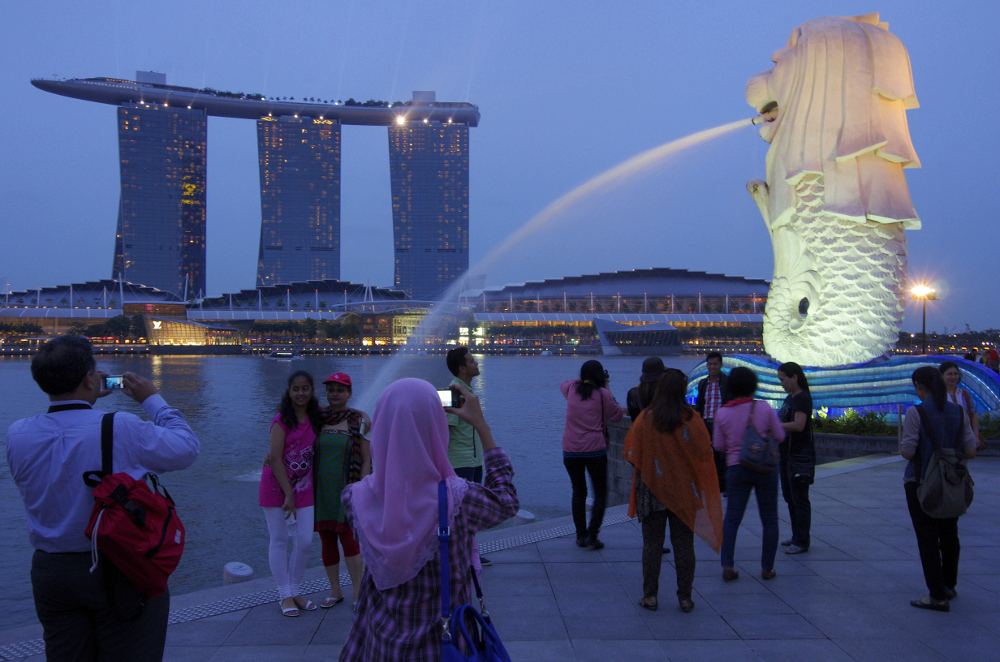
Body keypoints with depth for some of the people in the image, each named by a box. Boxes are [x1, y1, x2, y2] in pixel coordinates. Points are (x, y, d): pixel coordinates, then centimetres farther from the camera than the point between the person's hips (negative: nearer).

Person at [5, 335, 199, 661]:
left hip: (49, 572, 5)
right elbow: (186, 448, -6)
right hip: (122, 573, -5)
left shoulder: (17, 435, -6)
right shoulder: (121, 429, -20)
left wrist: (84, 399, 18)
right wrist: (152, 399, 4)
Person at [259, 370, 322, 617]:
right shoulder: (282, 419, -13)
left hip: (303, 486, 5)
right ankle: (285, 596, 16)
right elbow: (276, 459, -16)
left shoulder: (315, 416, 3)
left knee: (305, 540, 4)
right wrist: (288, 495, -17)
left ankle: (295, 591, 21)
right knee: (279, 541, 3)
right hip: (276, 485, -5)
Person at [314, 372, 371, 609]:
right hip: (321, 490, 3)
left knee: (348, 538, -6)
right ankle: (335, 591, 22)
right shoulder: (317, 418, 6)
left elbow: (366, 460, -4)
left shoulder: (359, 421, -2)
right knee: (326, 540, 8)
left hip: (346, 490, -3)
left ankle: (358, 592, 7)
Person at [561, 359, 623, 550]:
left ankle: (581, 535, 16)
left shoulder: (571, 389, 4)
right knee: (600, 492, 9)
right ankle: (592, 534, -1)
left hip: (570, 451, 3)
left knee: (578, 491, 15)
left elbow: (563, 384, 28)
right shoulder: (602, 394, -6)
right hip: (595, 450, -3)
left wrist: (583, 379, 26)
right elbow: (617, 415, 7)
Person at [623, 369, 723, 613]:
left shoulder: (645, 419, -10)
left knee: (651, 544, 9)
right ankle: (685, 597, 15)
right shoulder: (692, 419, -10)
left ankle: (650, 596, 13)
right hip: (684, 491, 1)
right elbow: (705, 453, -4)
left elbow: (631, 453, -4)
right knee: (684, 545, 10)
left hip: (652, 489, 0)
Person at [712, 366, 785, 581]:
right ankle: (767, 567, 16)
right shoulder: (764, 408, -8)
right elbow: (779, 436, 0)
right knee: (769, 519, 11)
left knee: (731, 518, 7)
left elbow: (719, 445, 2)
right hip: (765, 468, -1)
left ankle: (727, 565, -1)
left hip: (737, 469, 1)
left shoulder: (722, 413, -6)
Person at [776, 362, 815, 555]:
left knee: (799, 499, -3)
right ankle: (797, 536, 28)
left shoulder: (802, 398, -16)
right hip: (787, 454, 10)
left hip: (800, 455, -10)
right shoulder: (790, 397, 13)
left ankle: (802, 542, 5)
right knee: (789, 497, 17)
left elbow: (798, 425, -26)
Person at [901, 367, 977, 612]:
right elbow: (970, 451, 0)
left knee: (927, 538, 1)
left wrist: (902, 441, 3)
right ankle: (949, 586, 34)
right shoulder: (959, 412, 0)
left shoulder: (915, 412, -15)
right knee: (949, 535, 19)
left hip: (921, 483, -5)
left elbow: (907, 452, -17)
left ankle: (938, 596, 3)